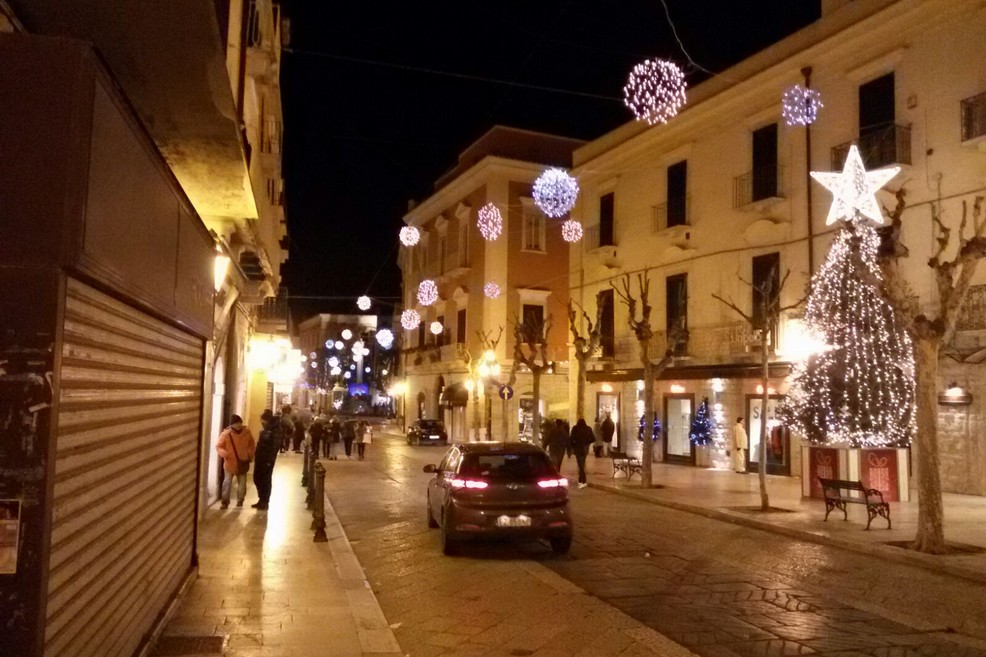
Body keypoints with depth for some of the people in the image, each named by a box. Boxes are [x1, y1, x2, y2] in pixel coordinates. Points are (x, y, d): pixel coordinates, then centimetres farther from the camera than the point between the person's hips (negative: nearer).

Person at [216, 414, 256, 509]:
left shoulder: (246, 431, -6)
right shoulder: (226, 434, -14)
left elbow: (252, 445, 8)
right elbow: (218, 447, -9)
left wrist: (250, 456, 2)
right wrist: (225, 454, -28)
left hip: (243, 463, 2)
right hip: (230, 463, -2)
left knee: (242, 483, 12)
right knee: (227, 482, -1)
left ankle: (240, 500, 29)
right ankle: (225, 501, 10)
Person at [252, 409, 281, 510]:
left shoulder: (275, 430, -14)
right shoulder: (265, 429, 11)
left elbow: (276, 445, -17)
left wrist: (270, 459, -19)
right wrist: (256, 454, 11)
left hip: (267, 459, -8)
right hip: (260, 457, 8)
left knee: (266, 480, 2)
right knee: (257, 479, 13)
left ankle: (265, 502, 13)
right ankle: (261, 500, 26)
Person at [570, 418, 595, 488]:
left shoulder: (575, 428, -5)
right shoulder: (588, 429, 4)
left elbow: (572, 438, -10)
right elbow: (593, 439, 1)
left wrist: (572, 446, 4)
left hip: (578, 448, -4)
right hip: (585, 448, 4)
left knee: (581, 464, -6)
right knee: (582, 464, 19)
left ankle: (584, 481, -16)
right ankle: (580, 480, 27)